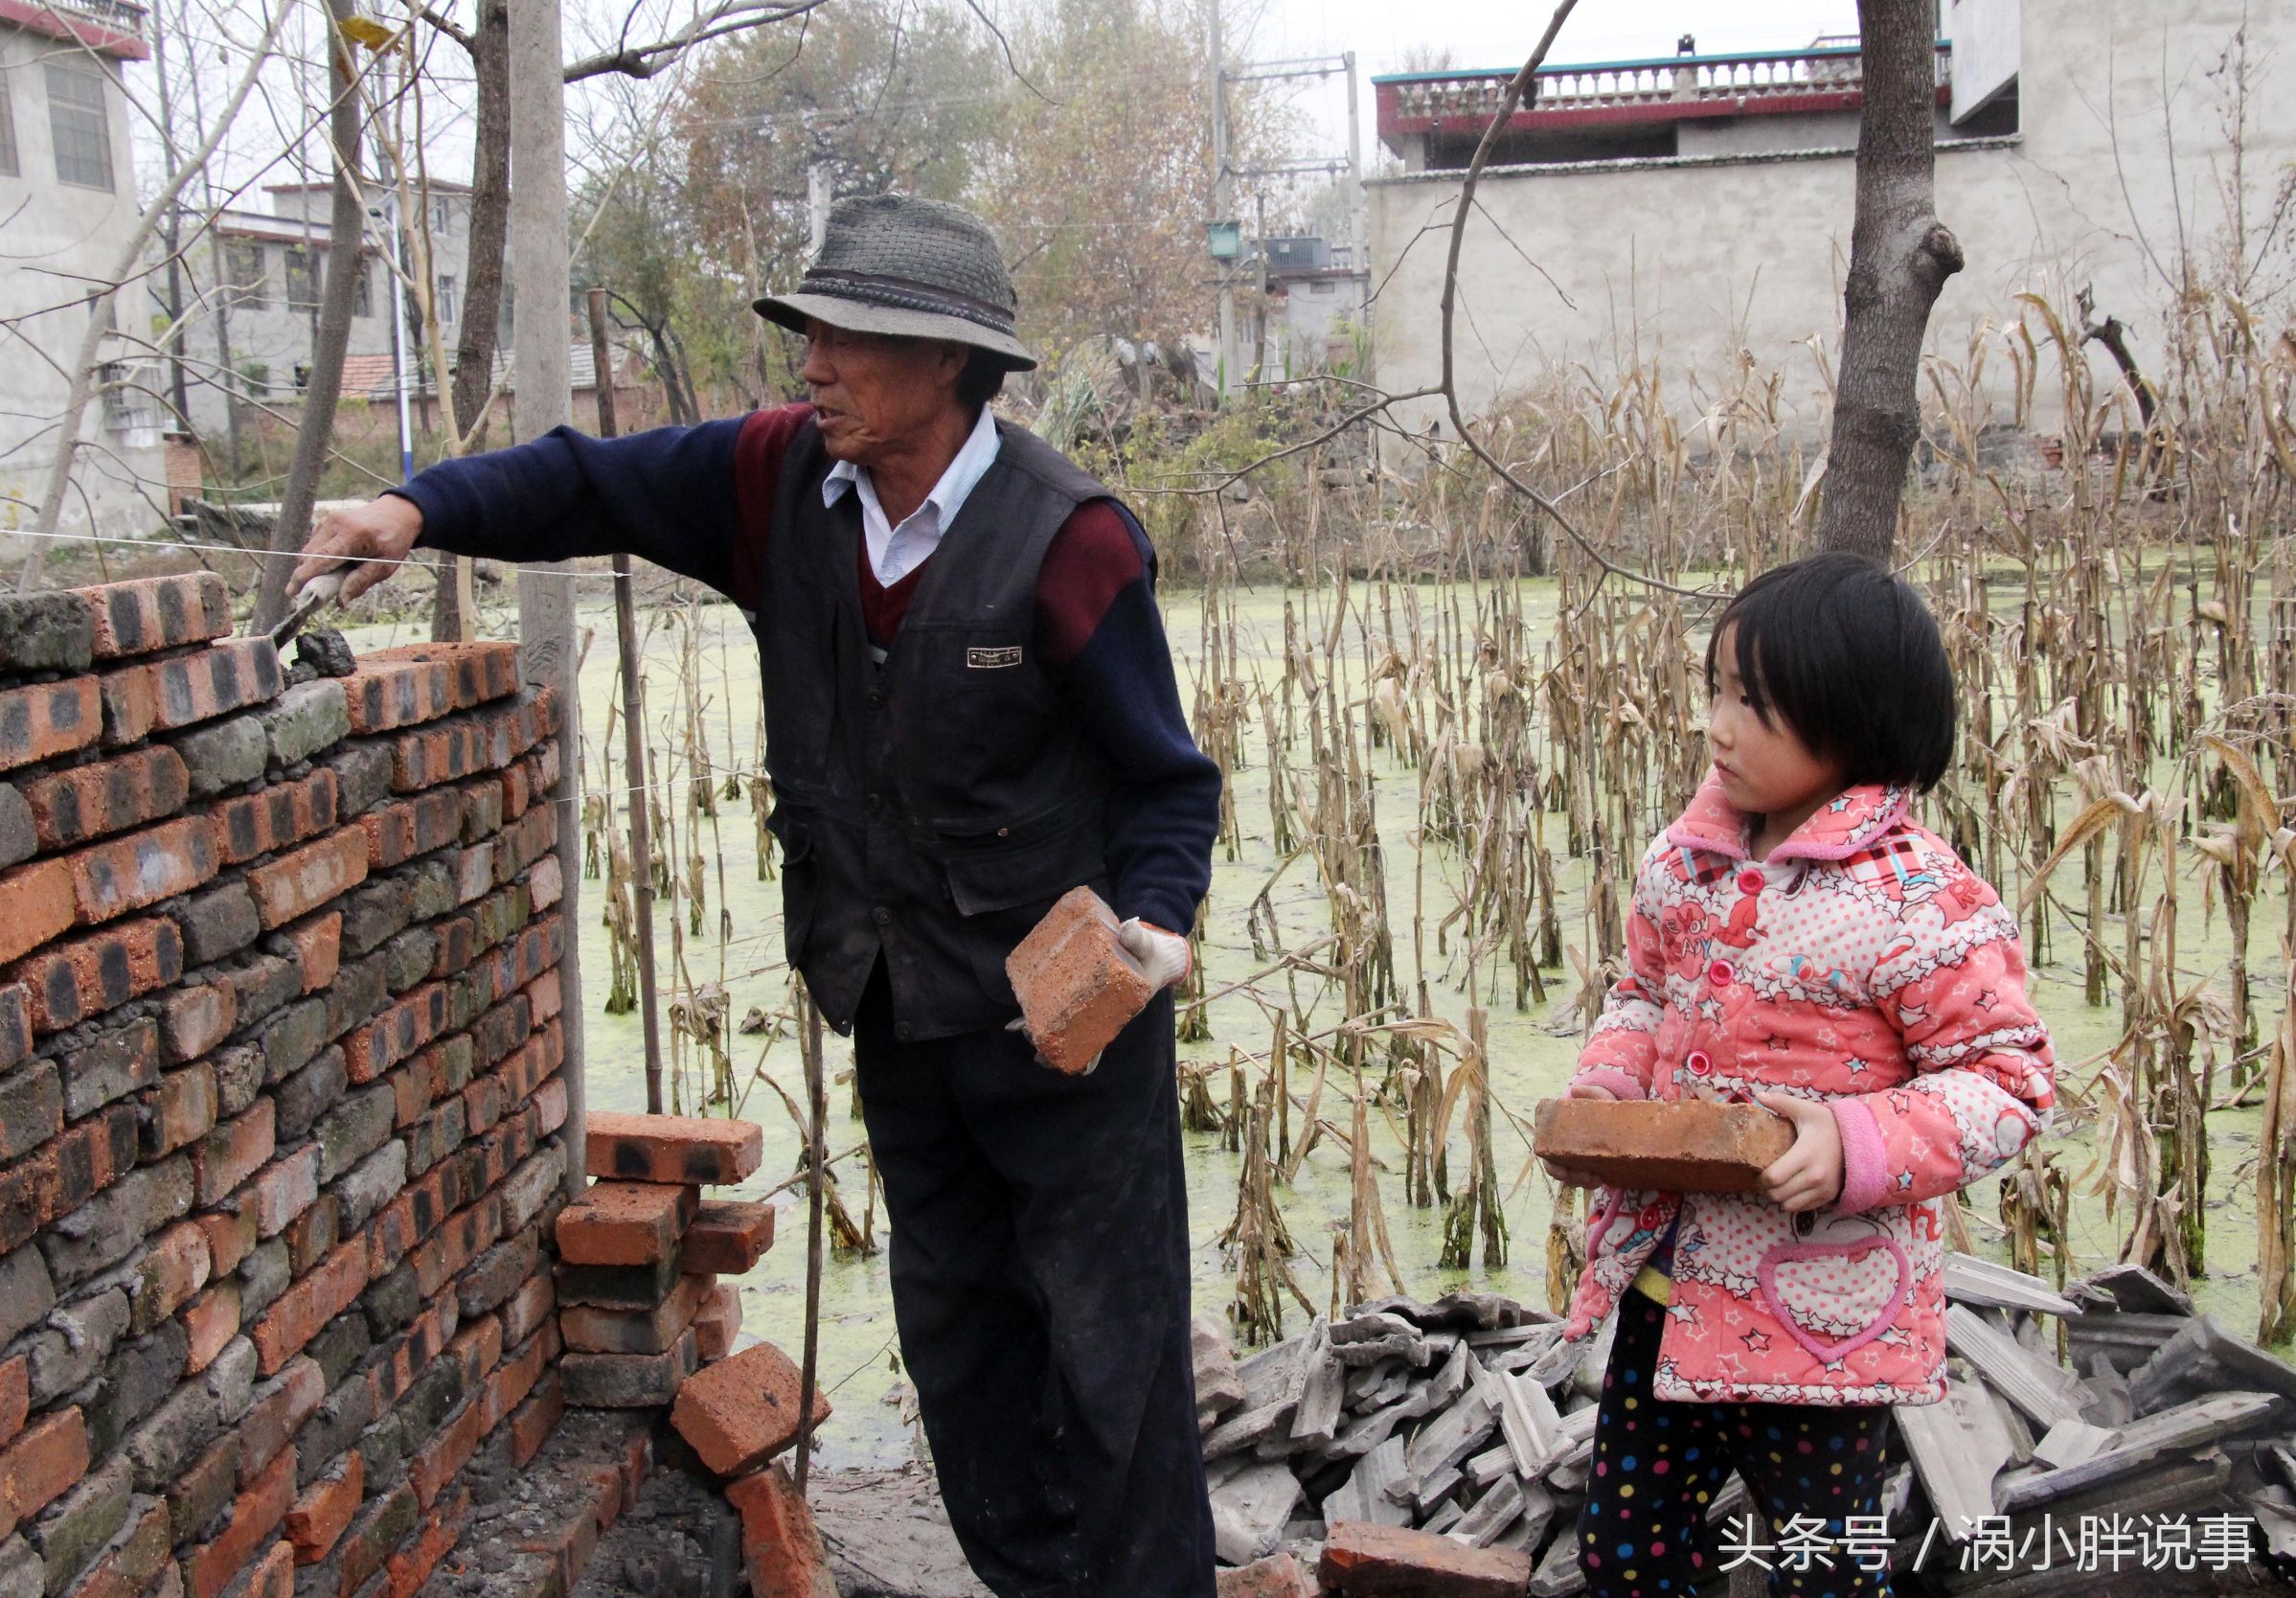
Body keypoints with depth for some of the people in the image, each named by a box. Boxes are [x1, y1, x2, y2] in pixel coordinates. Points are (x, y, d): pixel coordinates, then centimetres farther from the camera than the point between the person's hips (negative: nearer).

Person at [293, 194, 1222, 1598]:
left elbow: (1167, 779, -12)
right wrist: (426, 509, -8)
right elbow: (592, 483, 8)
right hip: (897, 996, 7)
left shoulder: (1066, 537, -19)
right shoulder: (785, 478, -3)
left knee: (1106, 1334, 3)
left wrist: (1155, 919, -27)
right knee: (956, 1322, 19)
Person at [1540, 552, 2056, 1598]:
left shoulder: (1918, 901, -19)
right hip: (1666, 1287, 7)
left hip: (1820, 1316, -6)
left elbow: (2009, 1079, -14)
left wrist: (1856, 1146, -27)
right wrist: (1602, 1091, -3)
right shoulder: (1687, 857, 2)